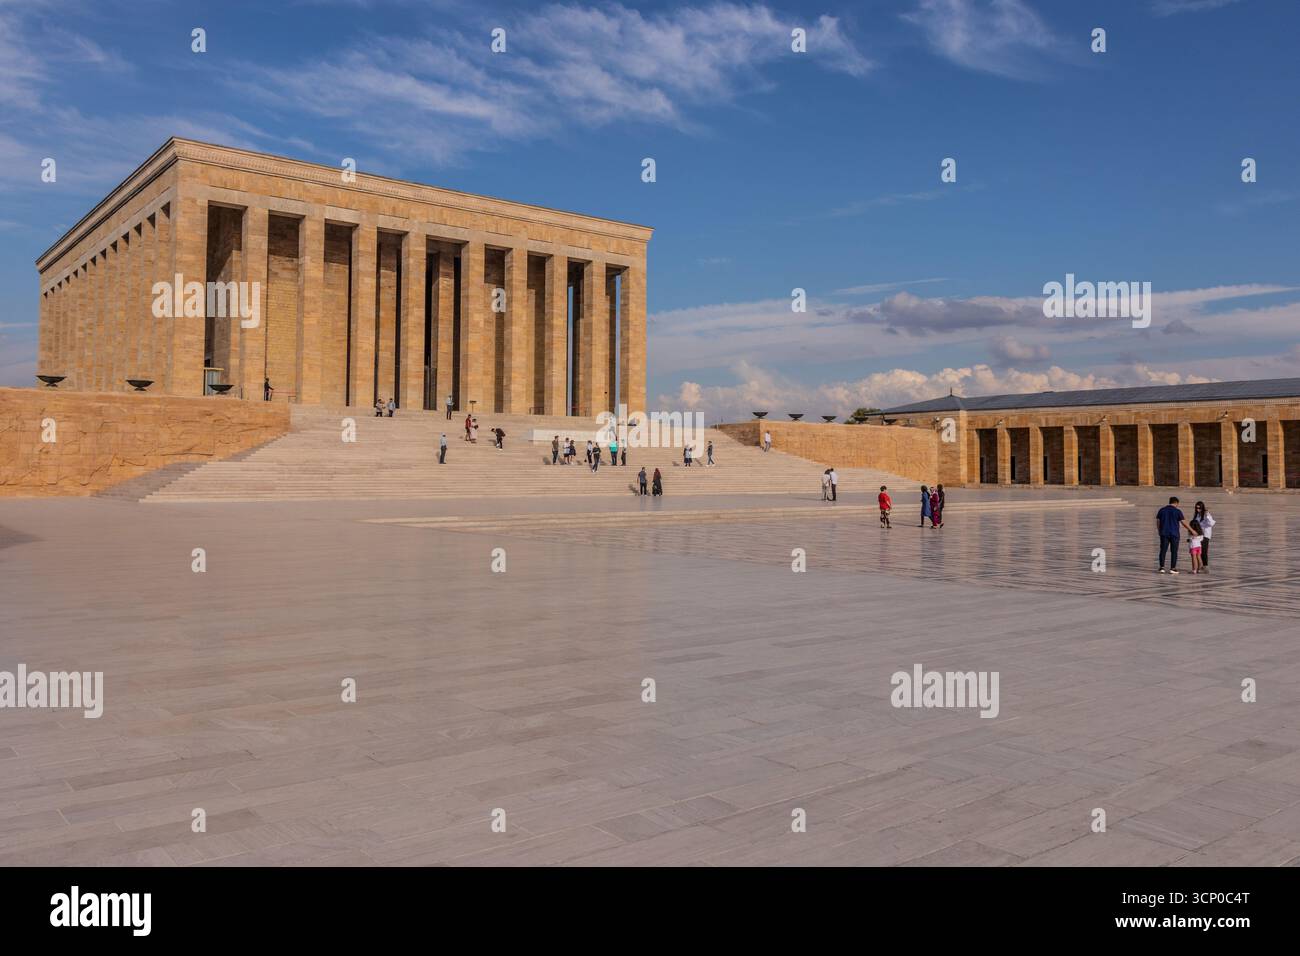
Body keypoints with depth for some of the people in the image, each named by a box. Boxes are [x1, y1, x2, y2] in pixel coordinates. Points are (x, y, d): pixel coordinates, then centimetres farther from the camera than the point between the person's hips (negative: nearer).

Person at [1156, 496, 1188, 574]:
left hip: (1164, 533, 3)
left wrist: (1159, 532, 16)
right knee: (1174, 551, 4)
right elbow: (1184, 523, -5)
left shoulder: (1161, 510, 4)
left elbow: (1158, 522, 5)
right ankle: (1172, 568, 2)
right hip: (1174, 534, -2)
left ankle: (1162, 567, -2)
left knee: (1163, 550, 4)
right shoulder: (1177, 511, -5)